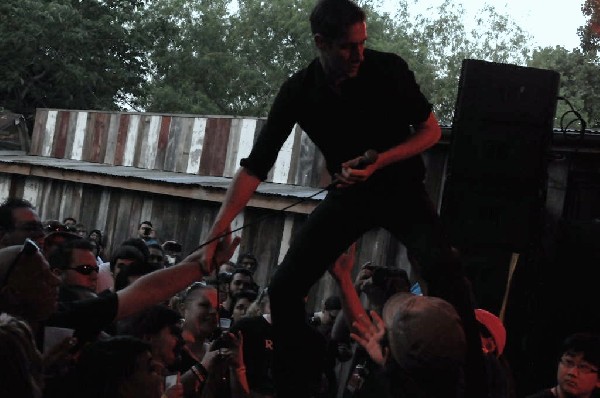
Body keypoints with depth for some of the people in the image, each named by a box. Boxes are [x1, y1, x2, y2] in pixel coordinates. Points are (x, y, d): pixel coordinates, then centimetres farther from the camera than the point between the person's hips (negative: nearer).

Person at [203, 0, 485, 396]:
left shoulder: (388, 69, -19)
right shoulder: (298, 91, -15)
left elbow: (431, 130, -8)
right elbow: (255, 167, -17)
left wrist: (380, 161, -25)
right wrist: (218, 232, -28)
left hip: (401, 190, -2)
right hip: (348, 195, 3)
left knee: (445, 271, -28)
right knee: (285, 287, -7)